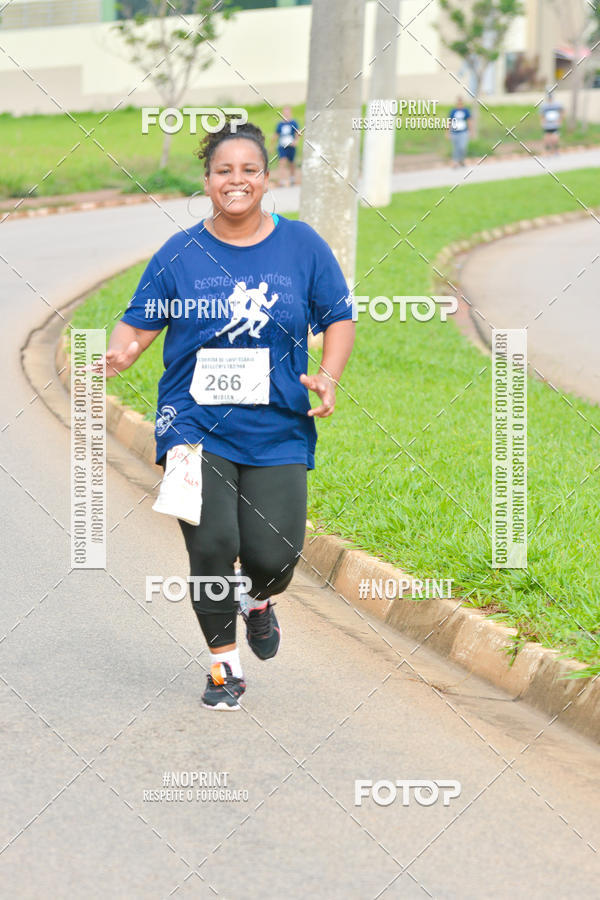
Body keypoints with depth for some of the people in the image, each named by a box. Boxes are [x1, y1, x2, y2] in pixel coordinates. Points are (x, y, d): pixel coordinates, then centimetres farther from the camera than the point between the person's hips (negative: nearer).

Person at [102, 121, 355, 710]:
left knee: (273, 555, -7)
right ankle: (224, 664, 11)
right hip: (195, 424, 0)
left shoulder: (302, 245, 4)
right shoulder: (180, 254, 3)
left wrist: (328, 376, -8)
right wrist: (117, 355, -18)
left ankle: (257, 599, 33)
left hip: (277, 430, 1)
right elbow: (139, 323, 4)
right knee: (211, 546, -11)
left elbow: (339, 319, 9)